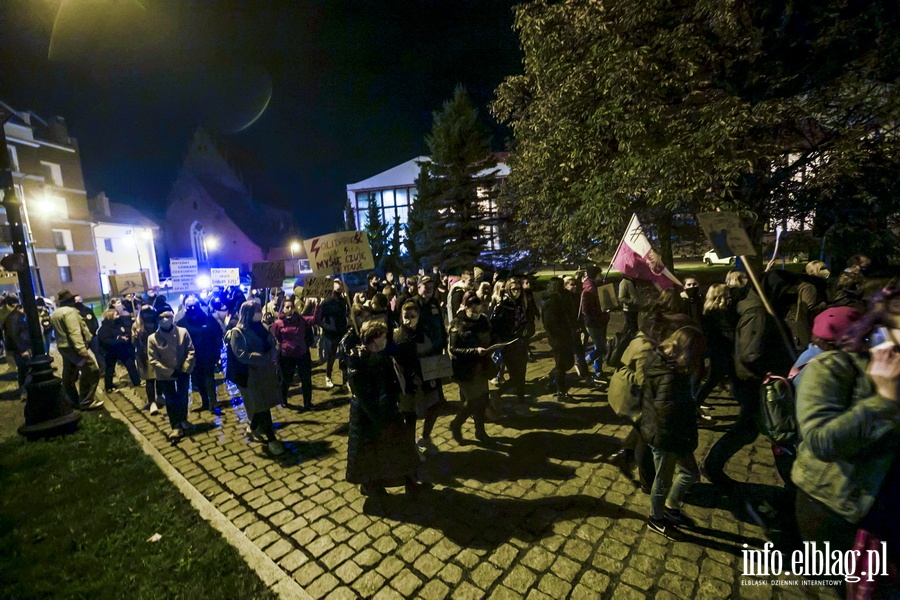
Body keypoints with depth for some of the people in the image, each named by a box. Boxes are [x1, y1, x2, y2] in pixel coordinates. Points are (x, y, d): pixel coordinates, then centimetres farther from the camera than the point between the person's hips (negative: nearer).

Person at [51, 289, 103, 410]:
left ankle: (74, 401, 24)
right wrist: (82, 349, -30)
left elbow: (59, 331, 21)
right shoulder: (70, 311, -14)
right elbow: (74, 332, -25)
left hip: (63, 347, 11)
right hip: (74, 347, -11)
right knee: (92, 372, -9)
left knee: (69, 375, 15)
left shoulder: (54, 314, 18)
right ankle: (87, 402, -9)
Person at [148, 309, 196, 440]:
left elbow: (191, 351, -9)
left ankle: (183, 421, 39)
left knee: (183, 397, 18)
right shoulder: (153, 338, -14)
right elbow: (153, 360, -13)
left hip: (183, 372, 2)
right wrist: (171, 372, -19)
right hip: (165, 375, -1)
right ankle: (176, 426, 22)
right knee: (171, 401, 9)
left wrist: (185, 369, -18)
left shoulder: (183, 332, -12)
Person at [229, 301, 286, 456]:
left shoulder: (262, 327, 8)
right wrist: (266, 358, -25)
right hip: (252, 376, -6)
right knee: (262, 407, 1)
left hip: (267, 372, 7)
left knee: (262, 406, 17)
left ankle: (253, 428, 41)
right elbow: (242, 355, -21)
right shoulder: (238, 332, -13)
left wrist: (274, 354, -14)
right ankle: (272, 439, 9)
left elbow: (274, 344, 9)